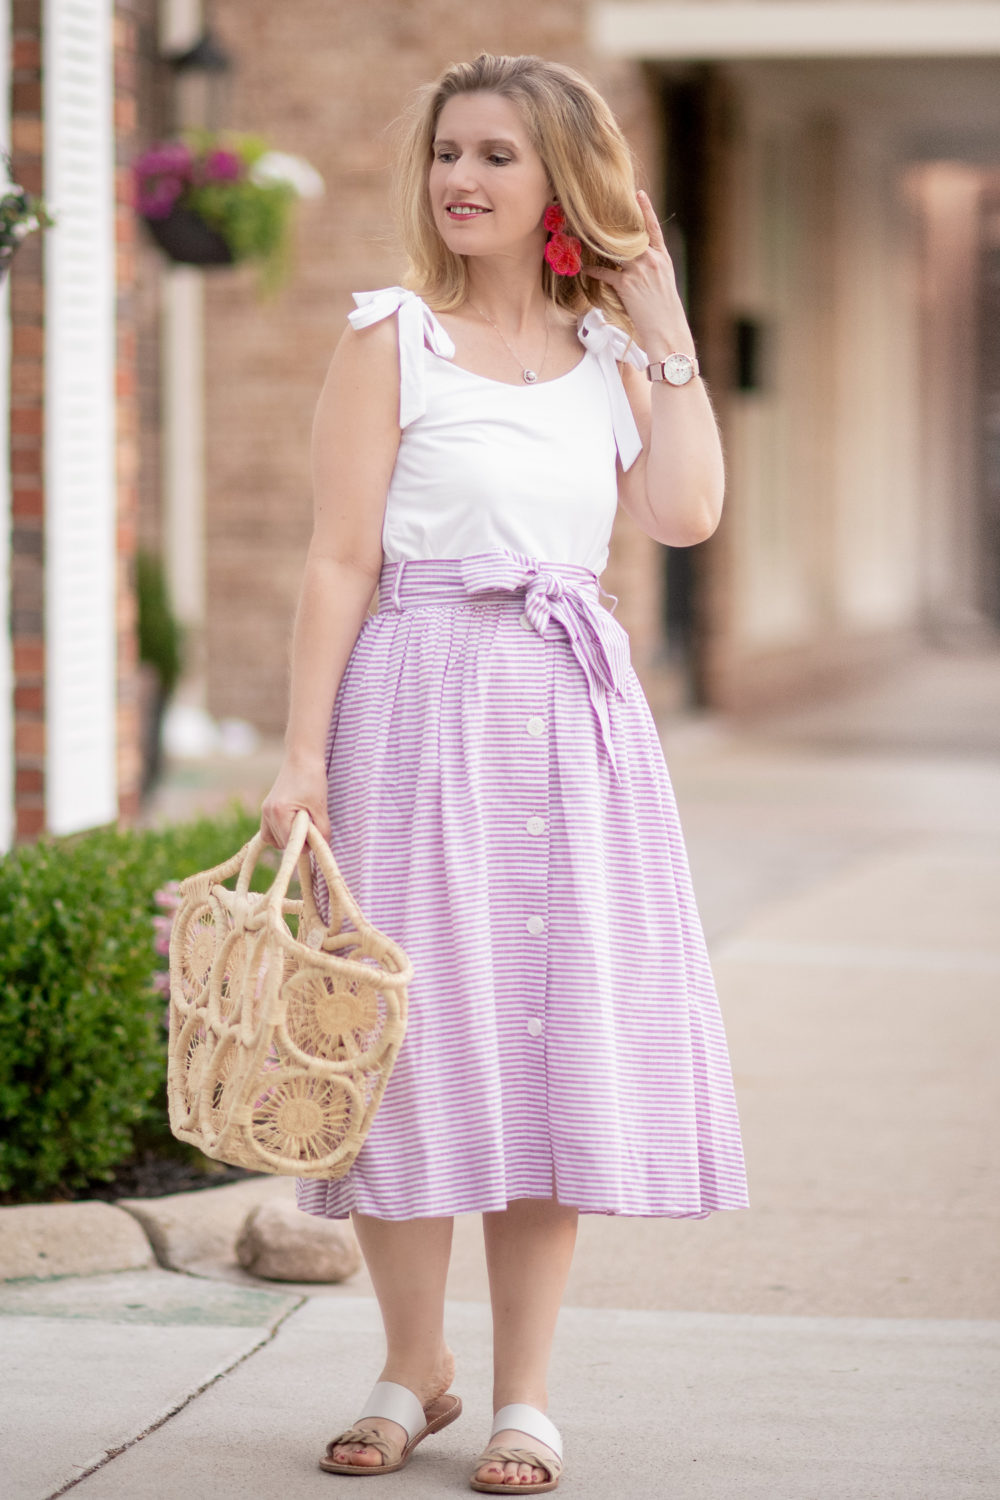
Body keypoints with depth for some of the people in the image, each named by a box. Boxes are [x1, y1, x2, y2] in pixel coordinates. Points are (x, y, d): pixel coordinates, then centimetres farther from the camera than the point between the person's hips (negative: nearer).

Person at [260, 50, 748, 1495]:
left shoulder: (608, 347, 11)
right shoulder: (392, 338, 0)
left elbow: (686, 511, -5)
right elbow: (340, 559, -5)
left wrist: (665, 334, 0)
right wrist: (302, 756, -10)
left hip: (575, 718, 3)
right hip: (425, 700, -3)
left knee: (555, 1034, 3)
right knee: (416, 1025, 0)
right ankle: (414, 1369, 19)